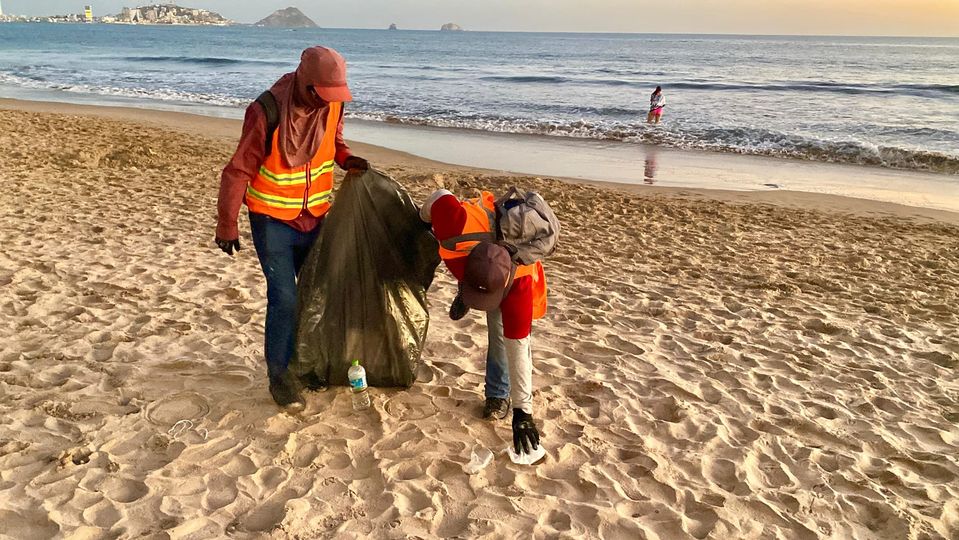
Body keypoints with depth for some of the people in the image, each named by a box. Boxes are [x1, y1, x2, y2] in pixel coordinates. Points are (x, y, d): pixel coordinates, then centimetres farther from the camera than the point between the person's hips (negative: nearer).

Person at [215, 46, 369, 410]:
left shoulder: (332, 105, -7)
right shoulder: (267, 112, -23)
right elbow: (237, 171, -16)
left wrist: (346, 158, -9)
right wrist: (227, 226, -12)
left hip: (315, 217, 6)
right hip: (272, 221, -5)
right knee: (284, 298, -7)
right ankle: (279, 375, 10)